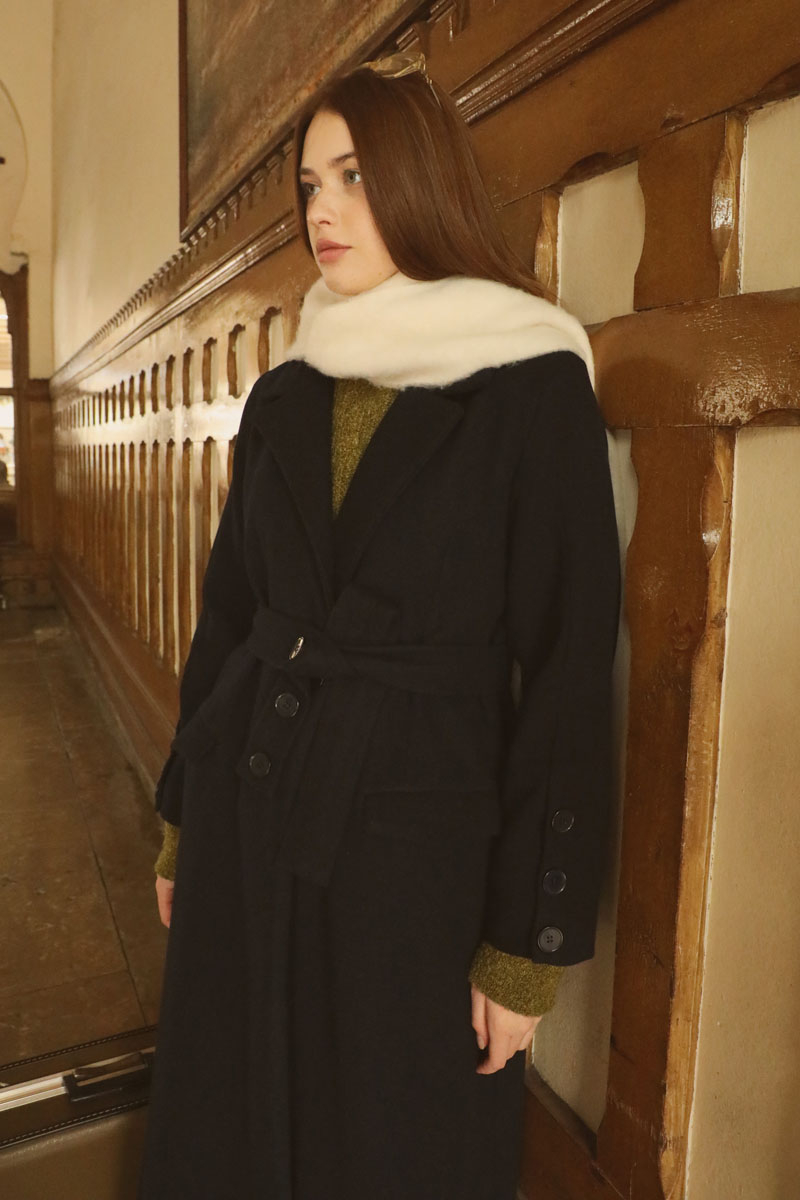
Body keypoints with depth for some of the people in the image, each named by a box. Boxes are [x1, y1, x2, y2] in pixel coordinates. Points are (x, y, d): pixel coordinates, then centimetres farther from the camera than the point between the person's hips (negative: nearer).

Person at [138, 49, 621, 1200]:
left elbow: (568, 672, -12)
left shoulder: (534, 393, -11)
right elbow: (228, 614, 10)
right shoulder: (284, 397, 6)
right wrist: (183, 823, 13)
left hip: (414, 845, -4)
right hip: (247, 824, 5)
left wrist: (528, 945, -10)